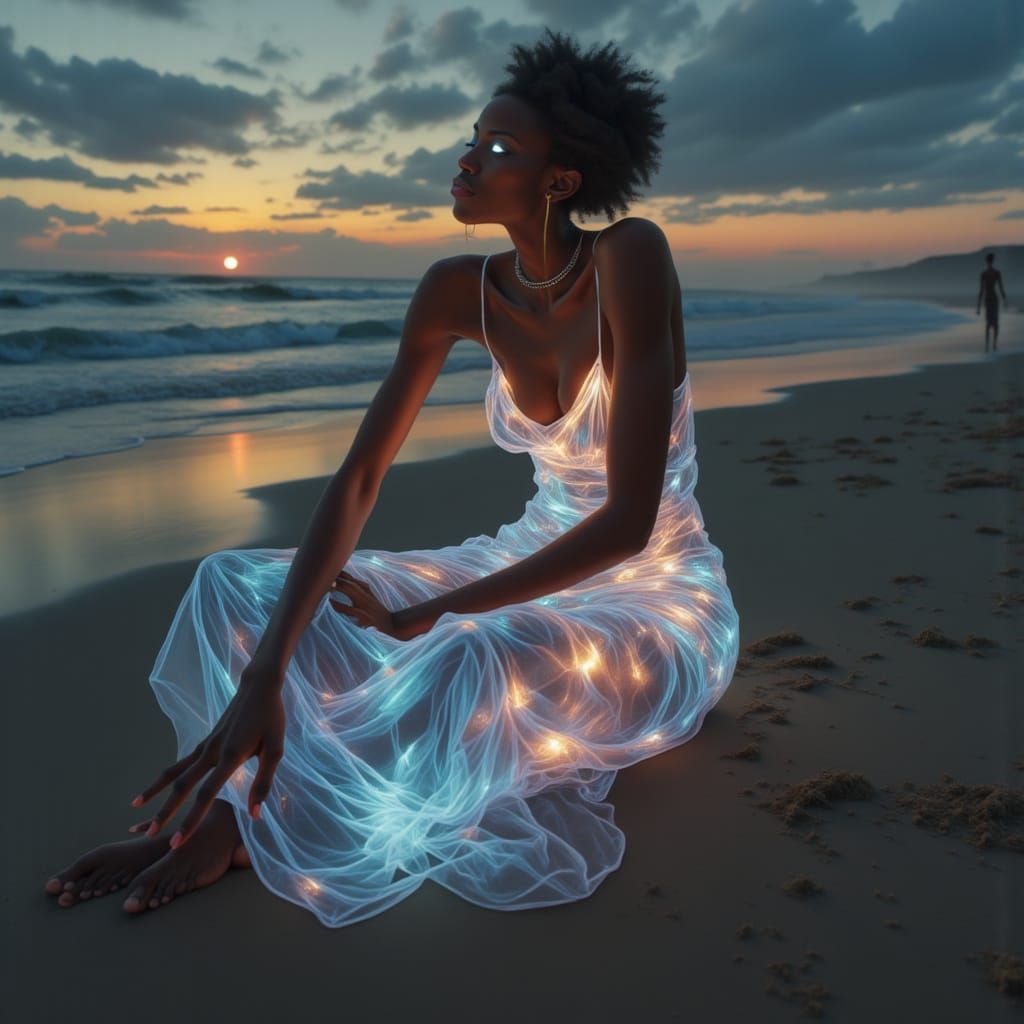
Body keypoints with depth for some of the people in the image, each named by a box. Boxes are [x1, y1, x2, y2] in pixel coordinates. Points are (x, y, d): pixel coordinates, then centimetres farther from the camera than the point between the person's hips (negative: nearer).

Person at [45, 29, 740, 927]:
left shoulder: (630, 256, -23)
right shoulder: (459, 290, -6)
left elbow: (630, 520, -27)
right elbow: (360, 477, -13)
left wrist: (430, 614, -22)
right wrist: (264, 674, -24)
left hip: (662, 606, -5)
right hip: (533, 575, 6)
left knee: (477, 666, -39)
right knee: (236, 587, -4)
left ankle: (247, 824, -14)